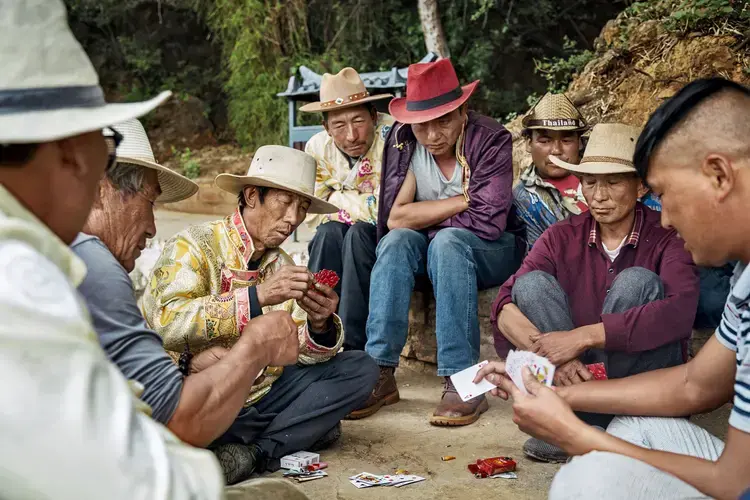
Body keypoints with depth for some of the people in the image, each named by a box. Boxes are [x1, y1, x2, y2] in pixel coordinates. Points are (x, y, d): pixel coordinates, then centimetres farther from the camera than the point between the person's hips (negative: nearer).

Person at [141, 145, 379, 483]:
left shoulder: (282, 265, 9)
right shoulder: (194, 245, -9)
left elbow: (304, 352, 6)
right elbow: (168, 323, -26)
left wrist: (320, 326, -17)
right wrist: (257, 297, -32)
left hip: (262, 395, 7)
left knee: (361, 369, -4)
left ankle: (255, 452, -16)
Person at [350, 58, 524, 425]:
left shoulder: (490, 140, -18)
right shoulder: (403, 141, -7)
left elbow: (487, 222, -25)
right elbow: (395, 218, -15)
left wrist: (421, 216, -17)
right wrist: (463, 201, -18)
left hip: (491, 251, -3)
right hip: (430, 249, 4)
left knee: (448, 242, -35)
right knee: (396, 242, -28)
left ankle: (461, 379, -38)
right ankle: (380, 373, -30)